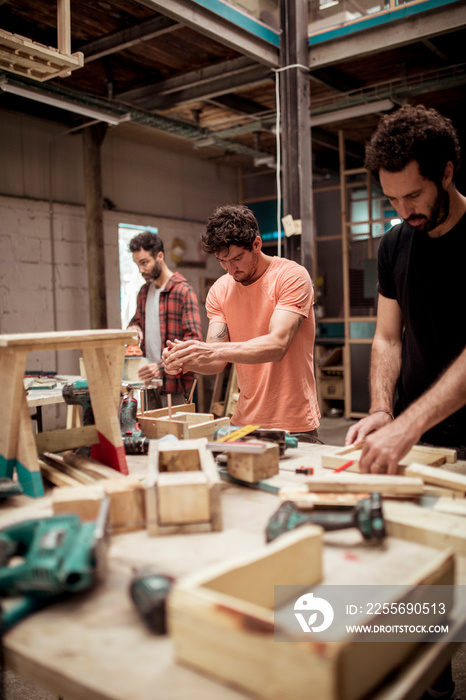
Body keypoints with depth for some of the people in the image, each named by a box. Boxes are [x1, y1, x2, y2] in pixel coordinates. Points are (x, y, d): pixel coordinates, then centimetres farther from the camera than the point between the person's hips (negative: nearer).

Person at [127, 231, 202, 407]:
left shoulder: (183, 291, -11)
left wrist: (162, 366, -28)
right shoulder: (144, 291, 13)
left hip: (174, 382, -7)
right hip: (148, 380, 7)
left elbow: (193, 340, -18)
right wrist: (134, 328, 3)